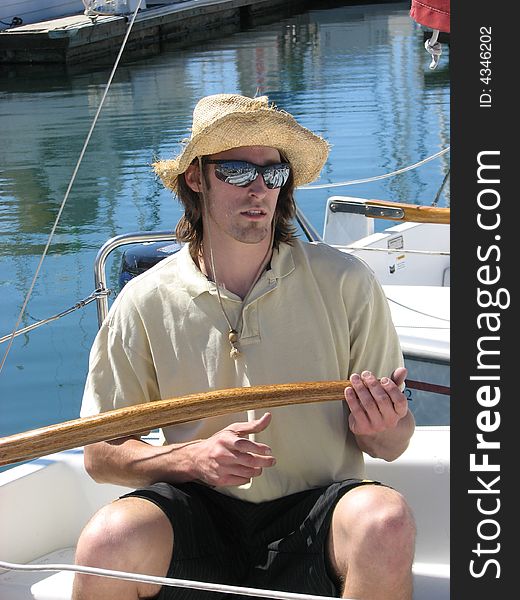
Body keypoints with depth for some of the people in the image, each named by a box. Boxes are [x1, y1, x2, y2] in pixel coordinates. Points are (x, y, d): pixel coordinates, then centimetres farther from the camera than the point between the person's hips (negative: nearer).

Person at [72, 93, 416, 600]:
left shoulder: (345, 283, -2)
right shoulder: (144, 304, -2)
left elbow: (393, 444, 4)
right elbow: (101, 453, 3)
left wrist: (378, 428, -20)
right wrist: (194, 458, -15)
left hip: (316, 508, 1)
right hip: (199, 512, 0)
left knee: (384, 521, -33)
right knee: (109, 541, -32)